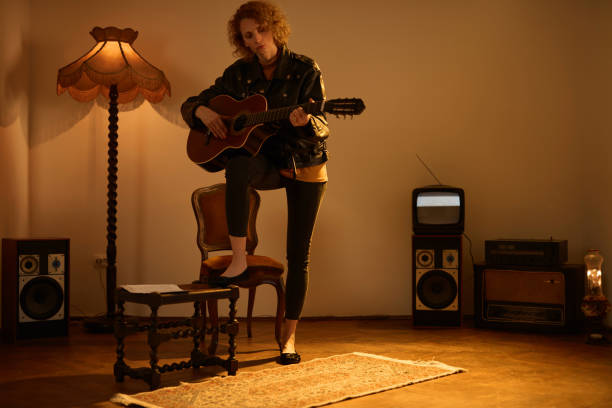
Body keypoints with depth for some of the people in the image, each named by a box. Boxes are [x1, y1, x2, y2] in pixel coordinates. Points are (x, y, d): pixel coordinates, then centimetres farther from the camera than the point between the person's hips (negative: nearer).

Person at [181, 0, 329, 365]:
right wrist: (203, 111, -16)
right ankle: (239, 260, -24)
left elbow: (322, 128, -12)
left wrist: (305, 122, -35)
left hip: (305, 165, -1)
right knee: (238, 167, -37)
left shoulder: (305, 69, -8)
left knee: (299, 254, -1)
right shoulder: (239, 74, 1)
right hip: (265, 160, 2)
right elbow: (190, 105, 8)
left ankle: (289, 337, 12)